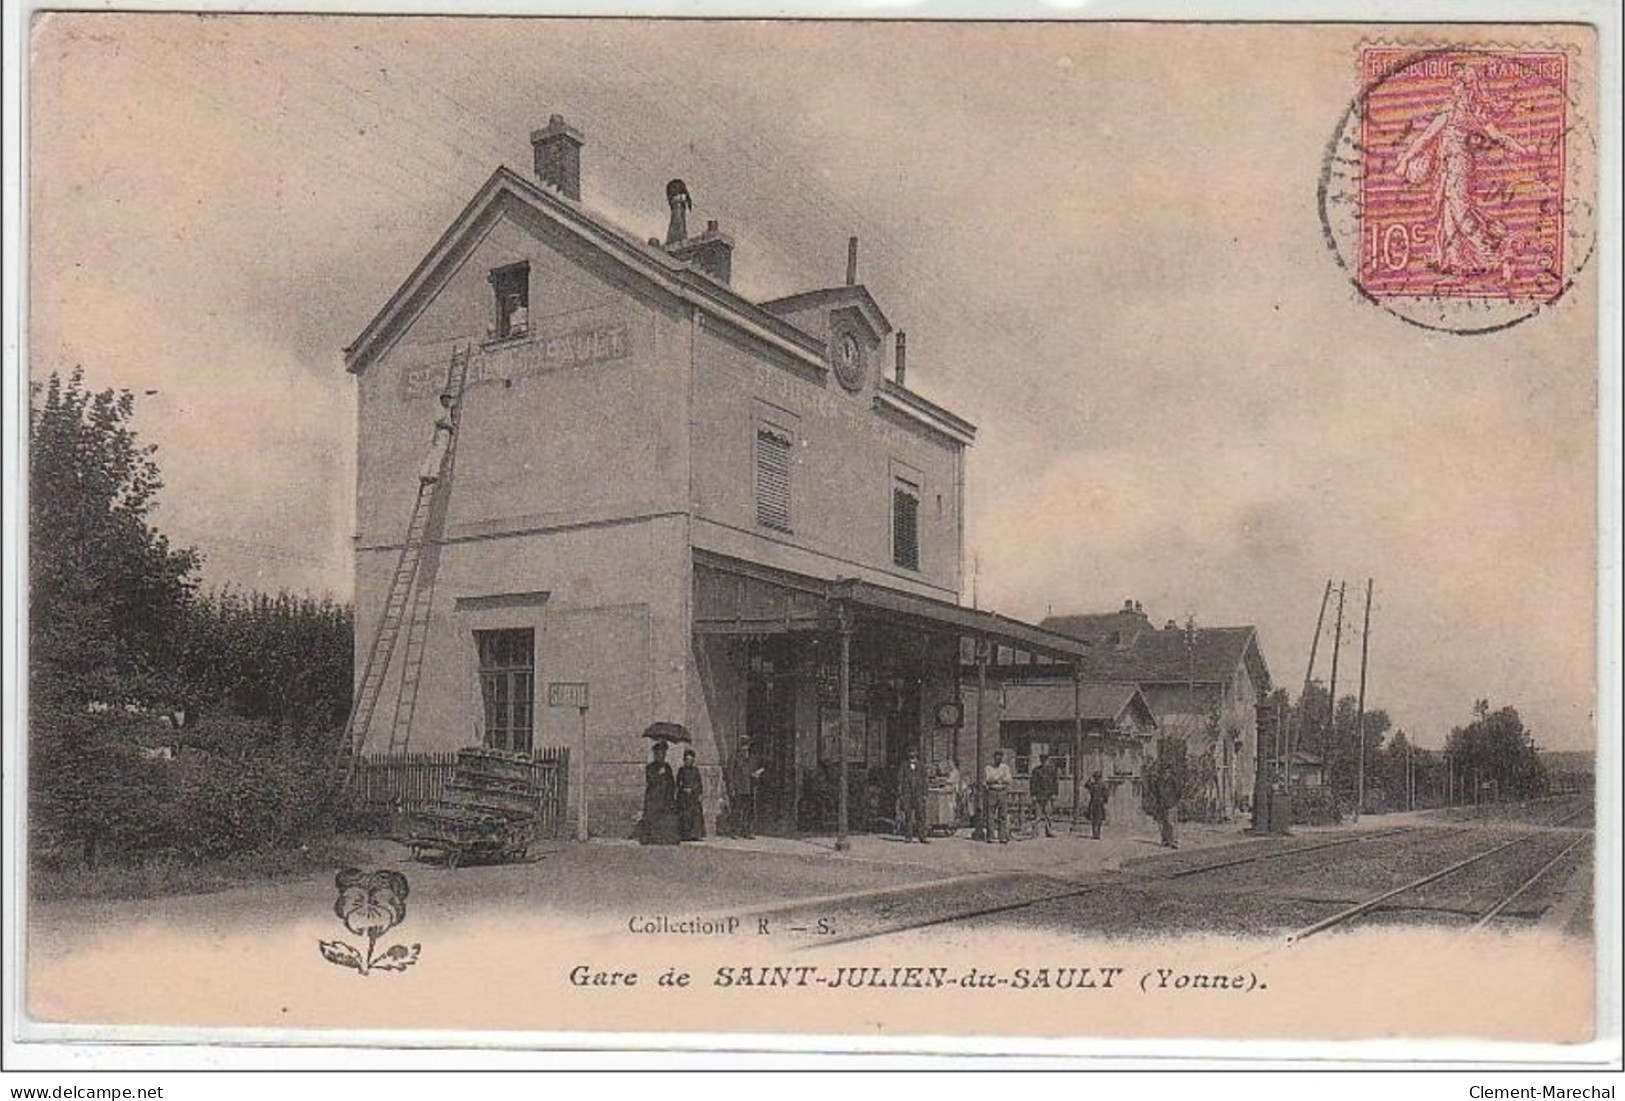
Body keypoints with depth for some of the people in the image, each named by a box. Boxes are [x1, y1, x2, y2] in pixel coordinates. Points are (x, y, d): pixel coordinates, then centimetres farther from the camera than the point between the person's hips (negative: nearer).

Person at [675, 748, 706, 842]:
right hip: (683, 796, -1)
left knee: (696, 814, -8)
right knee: (684, 816, -6)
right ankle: (685, 835, -4)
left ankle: (695, 834, -8)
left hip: (694, 795, 1)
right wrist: (684, 789, -12)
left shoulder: (696, 769, 7)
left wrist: (701, 794, -3)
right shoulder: (681, 770, 4)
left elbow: (700, 783, 6)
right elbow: (678, 783, 4)